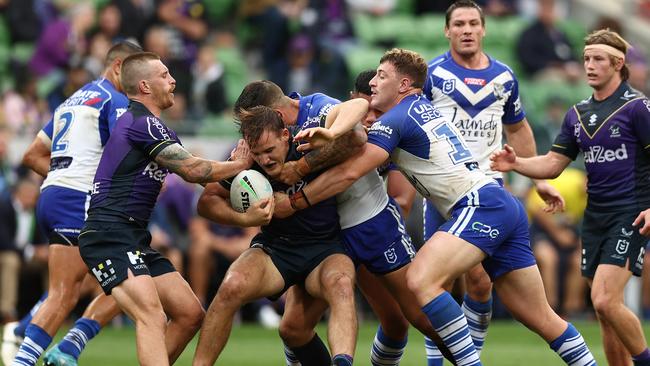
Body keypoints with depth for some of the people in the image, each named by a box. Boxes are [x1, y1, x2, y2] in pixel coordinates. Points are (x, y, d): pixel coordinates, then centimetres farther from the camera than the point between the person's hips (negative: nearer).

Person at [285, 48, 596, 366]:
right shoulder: (423, 108, 22)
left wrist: (289, 204, -2)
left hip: (480, 206, -10)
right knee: (541, 319, 10)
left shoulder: (396, 120, -4)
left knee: (420, 280, -23)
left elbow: (348, 173, -10)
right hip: (507, 208, 10)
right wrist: (327, 135, 9)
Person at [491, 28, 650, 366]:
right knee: (604, 311, 6)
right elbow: (553, 164, 14)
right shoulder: (578, 114, 12)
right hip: (594, 217, 7)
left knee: (605, 301, -19)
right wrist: (516, 164, -4)